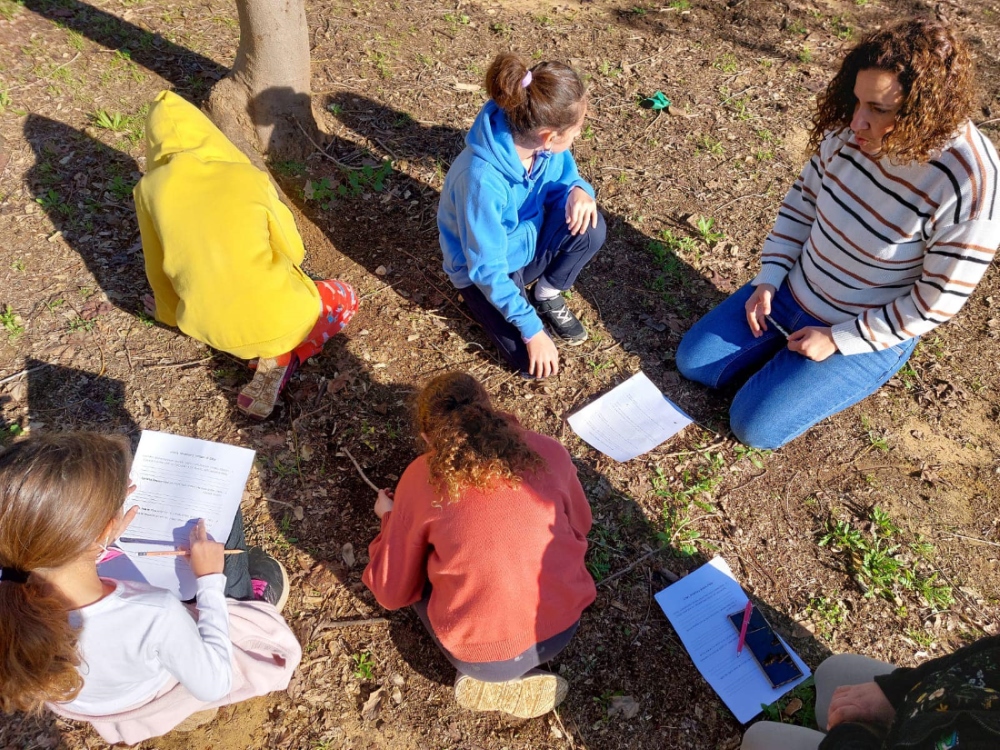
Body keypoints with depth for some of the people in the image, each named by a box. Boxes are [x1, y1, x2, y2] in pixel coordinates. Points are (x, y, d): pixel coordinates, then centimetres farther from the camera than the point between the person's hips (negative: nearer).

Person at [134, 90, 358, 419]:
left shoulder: (149, 188, 2)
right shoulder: (250, 178, -3)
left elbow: (157, 266, 13)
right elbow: (292, 250, 8)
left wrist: (172, 313, 33)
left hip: (211, 329, 4)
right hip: (277, 322, -3)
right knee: (343, 297, 27)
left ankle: (273, 357, 8)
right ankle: (281, 360, 2)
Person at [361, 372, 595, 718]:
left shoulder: (421, 478, -9)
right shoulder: (548, 451, -3)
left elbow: (393, 592, 1)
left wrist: (389, 517, 17)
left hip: (485, 657, -3)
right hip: (565, 627, 3)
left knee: (418, 572, 24)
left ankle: (493, 683, 11)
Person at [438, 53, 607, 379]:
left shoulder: (542, 141, -18)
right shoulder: (483, 179, -37)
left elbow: (563, 177, 2)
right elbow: (488, 268, -29)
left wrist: (578, 191, -24)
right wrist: (532, 330, -26)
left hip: (529, 240, 6)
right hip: (486, 268, -5)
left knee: (590, 227, -24)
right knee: (536, 362, -17)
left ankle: (547, 294, 3)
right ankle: (486, 306, 11)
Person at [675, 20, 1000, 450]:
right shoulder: (851, 130, -14)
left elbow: (936, 302, -21)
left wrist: (838, 339, -18)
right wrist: (768, 279, -5)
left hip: (868, 335, -5)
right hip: (793, 292, 6)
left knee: (754, 426, -9)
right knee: (692, 361, 3)